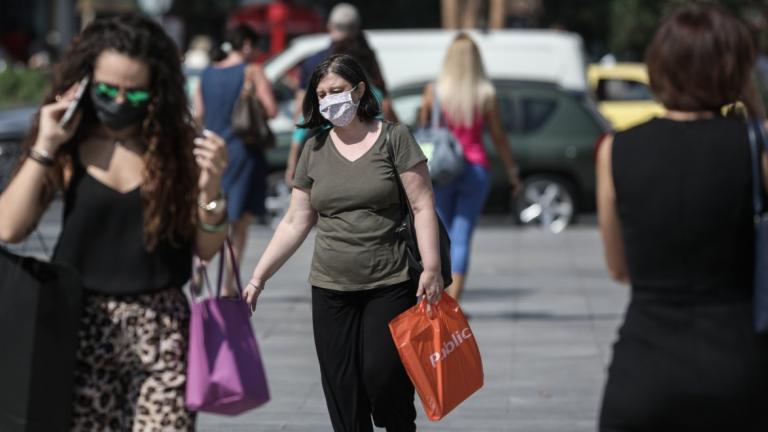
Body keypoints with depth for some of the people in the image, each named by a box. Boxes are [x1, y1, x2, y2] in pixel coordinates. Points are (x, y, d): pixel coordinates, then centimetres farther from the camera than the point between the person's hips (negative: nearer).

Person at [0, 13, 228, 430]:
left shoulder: (178, 144, 0)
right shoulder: (69, 148, 0)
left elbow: (206, 248, 3)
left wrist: (210, 188, -15)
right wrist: (44, 147, -10)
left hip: (161, 328, 0)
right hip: (83, 325, 1)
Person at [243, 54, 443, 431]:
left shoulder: (393, 138, -1)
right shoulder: (314, 150, 9)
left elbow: (422, 206, -3)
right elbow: (295, 223, 12)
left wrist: (431, 267, -13)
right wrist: (258, 277, 8)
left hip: (390, 287, -3)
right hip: (330, 291, 4)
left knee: (382, 377, -11)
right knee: (342, 393, 1)